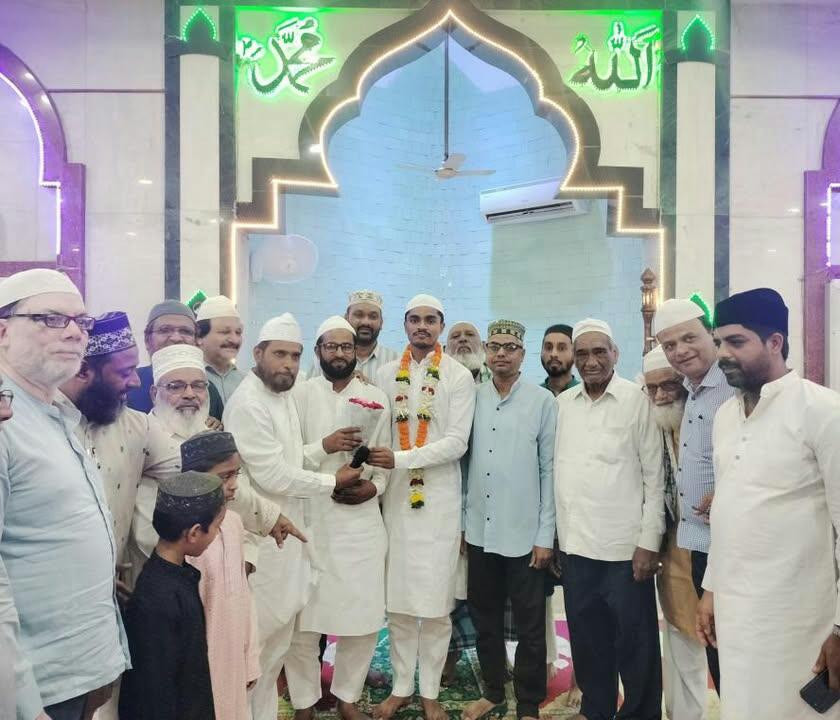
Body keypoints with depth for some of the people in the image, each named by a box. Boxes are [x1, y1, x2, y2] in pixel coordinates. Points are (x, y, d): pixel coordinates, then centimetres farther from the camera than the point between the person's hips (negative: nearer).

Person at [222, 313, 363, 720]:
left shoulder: (284, 394, 8)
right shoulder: (247, 404, -20)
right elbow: (273, 476, -23)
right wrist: (332, 481, -12)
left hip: (292, 528, 9)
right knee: (271, 633, 5)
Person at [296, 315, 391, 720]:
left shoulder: (376, 399, 10)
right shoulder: (300, 395, 3)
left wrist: (374, 486, -10)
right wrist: (323, 447, -16)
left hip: (361, 519, 2)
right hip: (308, 518, -1)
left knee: (364, 615, 4)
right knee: (305, 613, 5)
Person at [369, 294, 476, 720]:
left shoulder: (459, 377, -3)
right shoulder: (386, 374, 6)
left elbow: (457, 442, -10)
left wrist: (401, 459, -18)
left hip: (440, 499, -2)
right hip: (395, 497, 3)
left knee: (435, 600, 6)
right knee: (397, 597, 10)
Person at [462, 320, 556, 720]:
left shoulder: (543, 401, -5)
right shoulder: (472, 399, 3)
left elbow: (550, 470, -5)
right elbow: (463, 461, 6)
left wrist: (546, 534, -7)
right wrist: (461, 520, 6)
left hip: (524, 534, -3)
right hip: (479, 531, 3)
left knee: (529, 627, 9)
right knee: (485, 619, 17)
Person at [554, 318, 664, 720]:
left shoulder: (636, 401, -6)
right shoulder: (562, 403, 6)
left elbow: (654, 476, -6)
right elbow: (558, 470, 9)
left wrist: (649, 543, -9)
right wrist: (556, 535, 8)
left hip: (624, 548, -4)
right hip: (576, 545, 4)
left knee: (634, 645, 8)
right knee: (586, 641, 16)